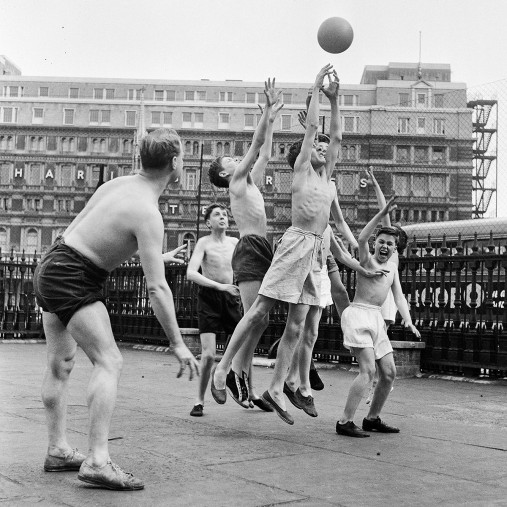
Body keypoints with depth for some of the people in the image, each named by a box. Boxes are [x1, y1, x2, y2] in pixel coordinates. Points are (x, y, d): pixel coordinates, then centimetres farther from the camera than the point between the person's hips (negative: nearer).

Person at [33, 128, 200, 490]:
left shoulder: (118, 184, 6)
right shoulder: (148, 214, -20)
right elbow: (157, 288, -24)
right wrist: (178, 344, -19)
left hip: (51, 265, 10)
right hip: (73, 280, -10)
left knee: (60, 364, 16)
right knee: (109, 362, -14)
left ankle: (58, 451, 24)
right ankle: (97, 462, -21)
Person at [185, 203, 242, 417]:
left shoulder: (235, 242, 7)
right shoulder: (204, 243, -6)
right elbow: (191, 273, -19)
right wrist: (221, 286, -26)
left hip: (231, 298, 4)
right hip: (209, 298, -4)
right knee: (208, 354, -13)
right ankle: (199, 400, 2)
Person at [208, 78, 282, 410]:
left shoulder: (251, 183, 24)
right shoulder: (236, 181, 1)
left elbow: (265, 153, 30)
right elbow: (256, 146, -4)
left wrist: (272, 118, 30)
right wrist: (268, 110, -2)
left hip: (262, 251, 9)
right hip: (250, 250, -9)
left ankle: (243, 379, 9)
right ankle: (224, 368, -11)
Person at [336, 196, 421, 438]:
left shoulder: (392, 268, 19)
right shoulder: (367, 260, -2)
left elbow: (399, 297, 13)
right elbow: (361, 239, -24)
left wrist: (408, 320, -4)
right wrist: (381, 214, -30)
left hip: (376, 318, 8)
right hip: (358, 314, -8)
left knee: (389, 372, 7)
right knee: (368, 370, -19)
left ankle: (372, 418, 21)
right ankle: (345, 422, -18)